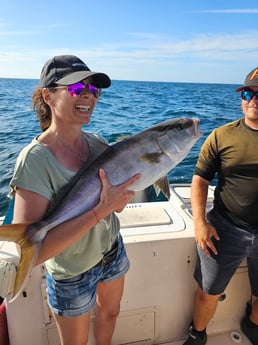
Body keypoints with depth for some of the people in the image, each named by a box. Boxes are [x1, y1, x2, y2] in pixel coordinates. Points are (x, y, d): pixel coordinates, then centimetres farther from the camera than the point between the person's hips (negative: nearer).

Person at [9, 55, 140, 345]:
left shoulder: (98, 144, -9)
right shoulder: (35, 159, -27)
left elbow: (117, 203, 0)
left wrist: (121, 199, -22)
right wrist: (100, 211, -36)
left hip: (112, 251, 6)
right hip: (72, 273, -5)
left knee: (109, 312, 31)